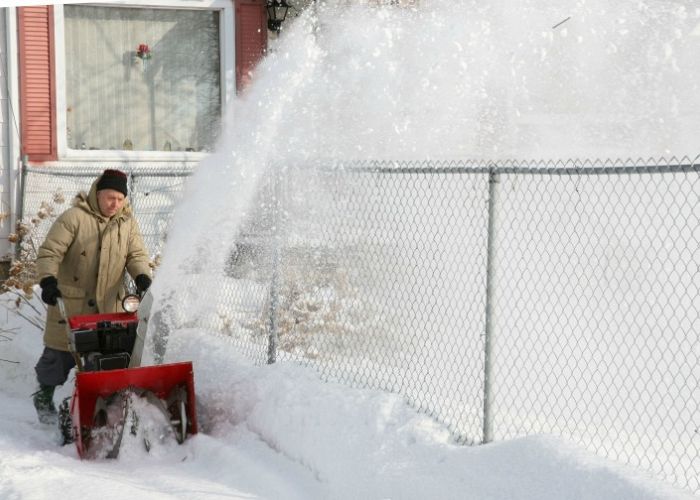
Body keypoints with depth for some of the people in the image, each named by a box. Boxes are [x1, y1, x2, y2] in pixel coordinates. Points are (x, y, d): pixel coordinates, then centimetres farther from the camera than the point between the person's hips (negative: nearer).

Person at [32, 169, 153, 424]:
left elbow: (137, 254, 0)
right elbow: (49, 253, -12)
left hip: (110, 304, 4)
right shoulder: (73, 218, -10)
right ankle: (44, 397, 26)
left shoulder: (127, 222, 5)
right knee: (61, 353, 5)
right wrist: (48, 280, -28)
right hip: (71, 301, -3)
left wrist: (142, 276, -20)